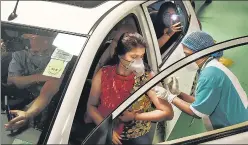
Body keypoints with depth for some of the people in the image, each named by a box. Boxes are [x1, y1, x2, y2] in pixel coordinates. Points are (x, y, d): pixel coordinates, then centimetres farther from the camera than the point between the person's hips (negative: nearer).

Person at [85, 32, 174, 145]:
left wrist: (134, 116, -16)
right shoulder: (103, 75, -7)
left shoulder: (147, 77, -12)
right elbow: (91, 105, 2)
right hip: (105, 134, 1)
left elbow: (168, 113, -12)